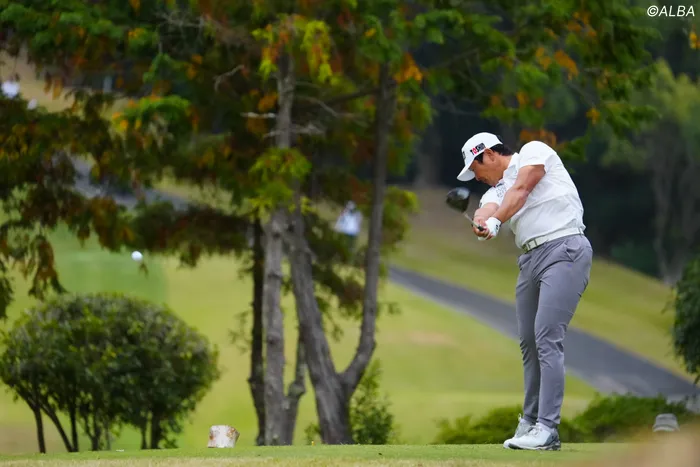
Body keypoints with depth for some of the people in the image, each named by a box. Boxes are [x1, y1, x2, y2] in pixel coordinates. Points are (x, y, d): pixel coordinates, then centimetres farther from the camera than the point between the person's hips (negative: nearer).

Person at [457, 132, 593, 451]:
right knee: (529, 342, 7)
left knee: (548, 337, -15)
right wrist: (481, 224, -26)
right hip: (530, 258, 8)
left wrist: (496, 221, -24)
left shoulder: (534, 151, 5)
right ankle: (531, 423, 16)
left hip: (565, 248, -8)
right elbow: (486, 211, -3)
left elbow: (520, 191, -11)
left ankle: (547, 430, -19)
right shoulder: (495, 192, 20)